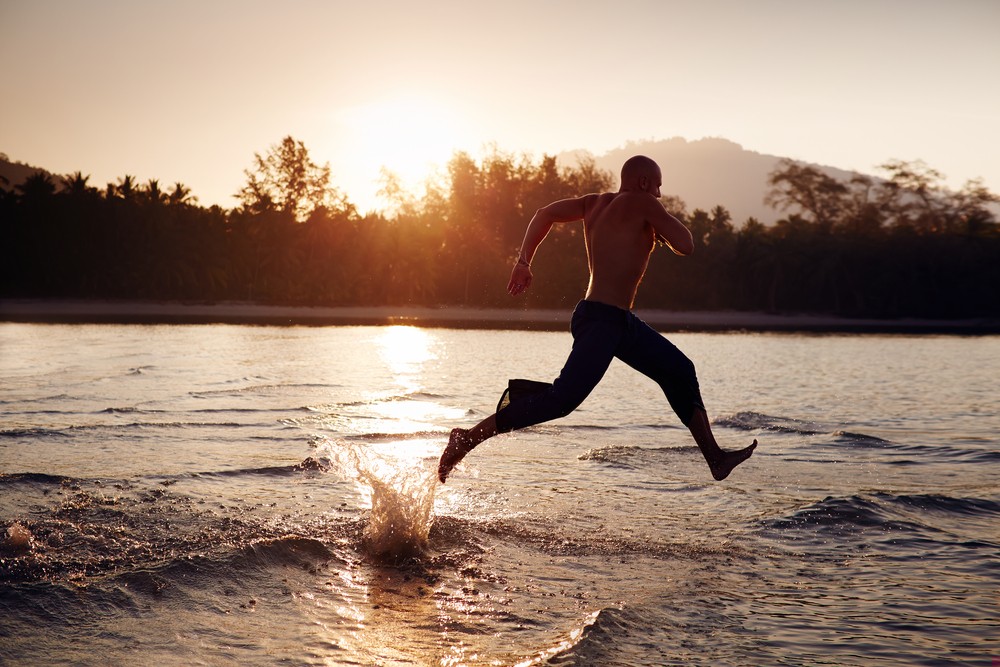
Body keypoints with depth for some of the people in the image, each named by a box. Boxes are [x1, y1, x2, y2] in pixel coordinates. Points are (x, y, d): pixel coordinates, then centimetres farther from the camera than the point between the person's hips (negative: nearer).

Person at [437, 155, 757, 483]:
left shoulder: (597, 203, 15)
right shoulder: (642, 204, -8)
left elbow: (545, 213, 18)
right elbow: (685, 246, -12)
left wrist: (523, 262, 15)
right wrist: (663, 223, 8)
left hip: (621, 321, 11)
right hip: (600, 320, -11)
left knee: (680, 371, 17)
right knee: (564, 398, -18)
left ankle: (715, 458, 22)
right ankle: (469, 437, -15)